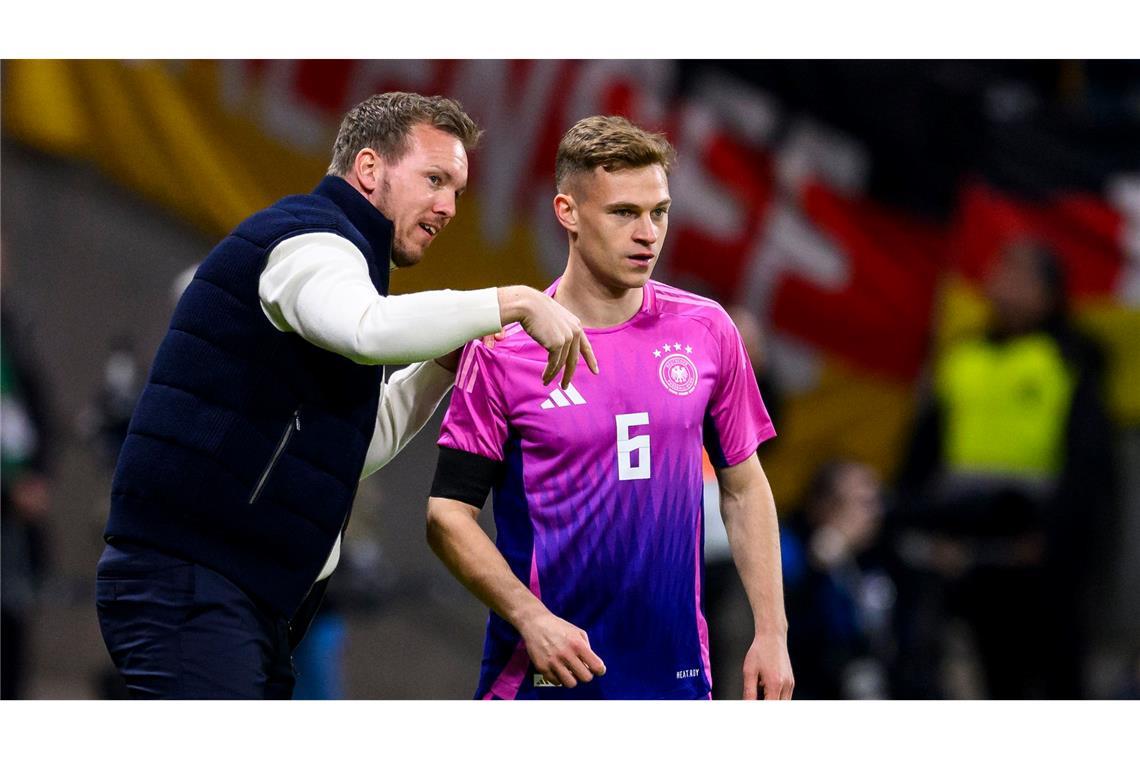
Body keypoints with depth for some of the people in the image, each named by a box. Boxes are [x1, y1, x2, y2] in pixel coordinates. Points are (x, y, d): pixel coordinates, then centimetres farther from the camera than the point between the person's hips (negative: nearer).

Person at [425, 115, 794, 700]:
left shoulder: (706, 330, 4)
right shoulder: (501, 349, -6)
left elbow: (743, 487, 13)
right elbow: (448, 513, -6)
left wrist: (771, 633, 6)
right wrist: (532, 619, -18)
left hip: (676, 673, 3)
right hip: (538, 677, -3)